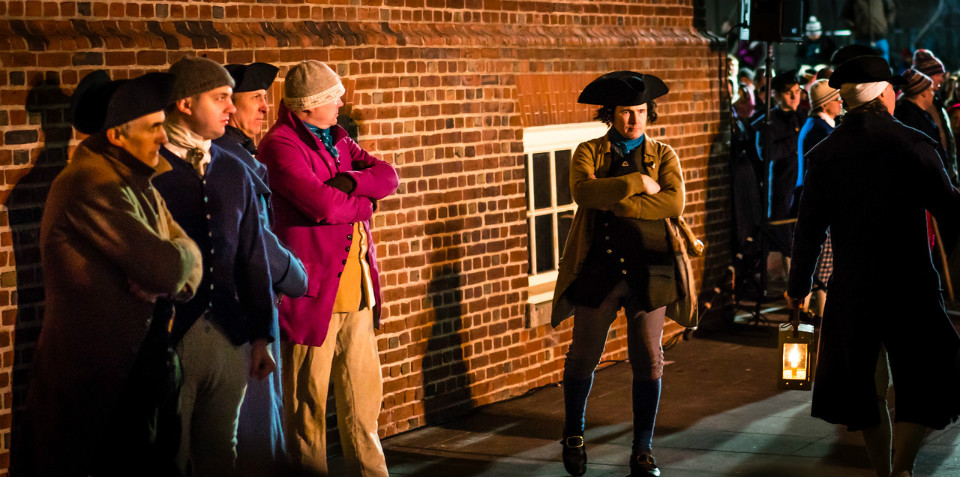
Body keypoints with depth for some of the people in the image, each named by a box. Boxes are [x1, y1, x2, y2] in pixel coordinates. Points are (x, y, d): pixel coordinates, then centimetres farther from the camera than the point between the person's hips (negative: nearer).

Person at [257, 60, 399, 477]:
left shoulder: (337, 139, 17)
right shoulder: (280, 145, -10)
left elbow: (388, 177, 6)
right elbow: (322, 205, -21)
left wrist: (349, 181, -13)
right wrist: (363, 202, -2)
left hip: (356, 284, 8)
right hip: (313, 287, -8)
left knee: (364, 389, 13)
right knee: (308, 399, 0)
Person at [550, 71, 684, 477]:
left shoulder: (663, 155, 8)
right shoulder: (589, 153, 6)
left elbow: (674, 203, -11)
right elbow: (583, 191, -16)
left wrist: (614, 201, -15)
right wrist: (637, 183, -16)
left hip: (648, 271, 1)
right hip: (598, 269, 0)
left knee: (648, 360, 1)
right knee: (584, 356, 8)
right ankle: (573, 436, 29)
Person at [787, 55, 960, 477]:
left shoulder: (824, 154, -1)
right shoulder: (913, 144, -10)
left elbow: (809, 228, 2)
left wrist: (798, 285, 13)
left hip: (851, 287, 3)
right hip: (911, 284, -3)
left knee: (862, 385, 16)